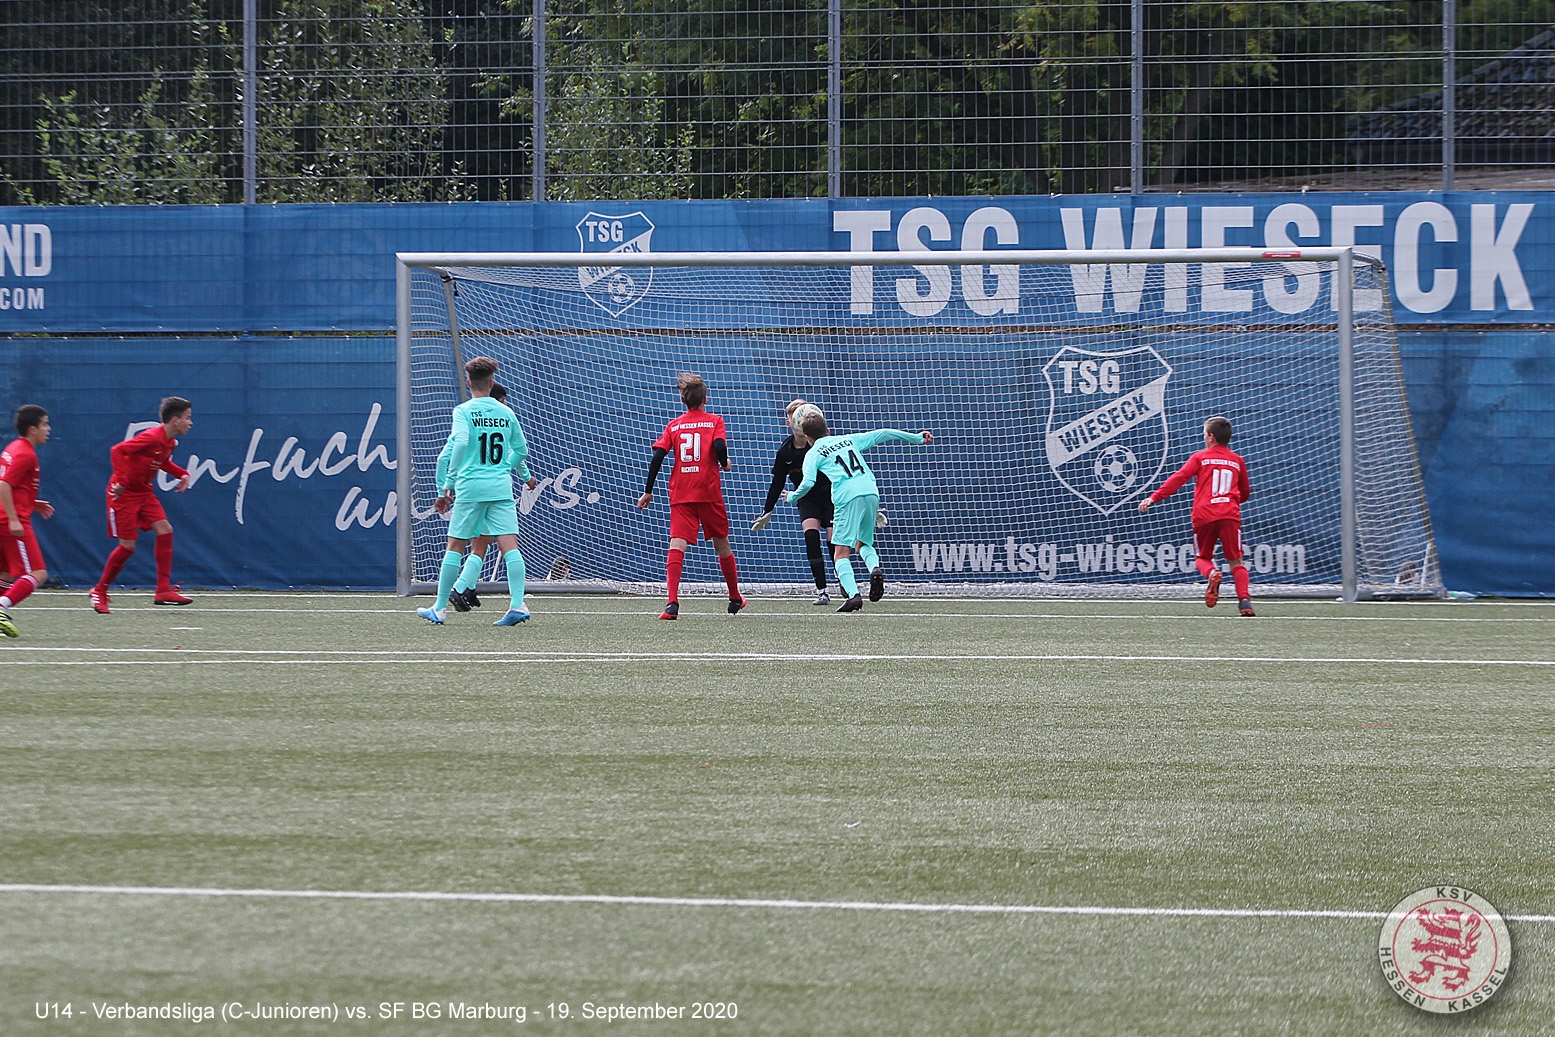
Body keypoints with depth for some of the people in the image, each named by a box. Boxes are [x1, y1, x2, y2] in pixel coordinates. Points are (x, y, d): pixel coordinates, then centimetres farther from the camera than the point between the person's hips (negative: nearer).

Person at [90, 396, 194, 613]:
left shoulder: (170, 442, 3)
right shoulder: (151, 438, -25)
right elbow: (118, 450, -27)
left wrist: (182, 474, 7)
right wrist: (122, 479, -34)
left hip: (143, 492, 8)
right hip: (124, 493, -8)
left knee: (165, 530, -7)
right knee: (128, 545, -7)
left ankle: (163, 591, -5)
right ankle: (99, 592, 11)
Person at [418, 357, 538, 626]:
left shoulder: (464, 411, -3)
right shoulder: (506, 413, 9)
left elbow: (460, 443, -19)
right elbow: (521, 450, 16)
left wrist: (449, 483, -14)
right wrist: (525, 475, 37)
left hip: (471, 486, -3)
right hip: (502, 488, 3)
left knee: (455, 546, 7)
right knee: (509, 545, -4)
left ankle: (439, 609, 12)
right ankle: (518, 604, -17)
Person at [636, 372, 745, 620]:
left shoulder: (673, 426, 9)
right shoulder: (714, 421, 4)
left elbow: (657, 457, 0)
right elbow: (719, 446, -14)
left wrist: (648, 491, 4)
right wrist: (724, 463, 9)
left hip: (680, 495, 0)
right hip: (709, 492, 0)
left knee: (677, 544, -11)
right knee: (721, 543, 17)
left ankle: (672, 602, -28)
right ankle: (735, 598, 31)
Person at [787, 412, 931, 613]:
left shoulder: (813, 453, 13)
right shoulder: (848, 440, 26)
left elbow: (808, 483, -1)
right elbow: (881, 435, 27)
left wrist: (793, 497, 19)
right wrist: (915, 438, 33)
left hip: (847, 497, -5)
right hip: (871, 493, 5)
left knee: (841, 553, -2)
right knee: (864, 544, 22)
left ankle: (853, 594, -21)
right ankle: (875, 568, -9)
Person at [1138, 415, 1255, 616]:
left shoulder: (1200, 457, 8)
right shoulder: (1237, 460, 16)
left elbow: (1179, 477, -4)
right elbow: (1244, 493, 25)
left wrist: (1154, 498, -7)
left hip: (1204, 515, -1)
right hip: (1230, 515, 1)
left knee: (1203, 557, 14)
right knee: (1236, 561, 5)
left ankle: (1211, 574, -21)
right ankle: (1245, 599, -17)